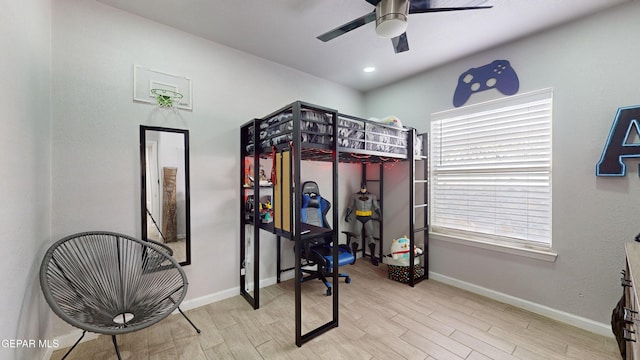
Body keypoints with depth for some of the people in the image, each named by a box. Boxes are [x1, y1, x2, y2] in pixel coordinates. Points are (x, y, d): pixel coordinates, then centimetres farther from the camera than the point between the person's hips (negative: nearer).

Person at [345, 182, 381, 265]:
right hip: (358, 219, 0)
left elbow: (376, 207, 3)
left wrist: (380, 214, -13)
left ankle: (373, 257, 8)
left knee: (370, 236, -2)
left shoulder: (372, 196, 3)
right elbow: (351, 207, 5)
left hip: (368, 219, 0)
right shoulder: (355, 196, 2)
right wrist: (347, 215, -9)